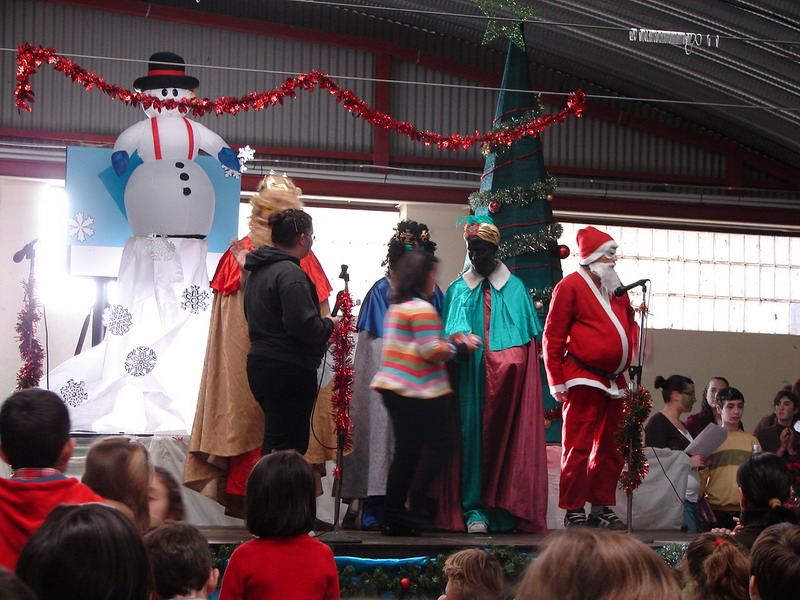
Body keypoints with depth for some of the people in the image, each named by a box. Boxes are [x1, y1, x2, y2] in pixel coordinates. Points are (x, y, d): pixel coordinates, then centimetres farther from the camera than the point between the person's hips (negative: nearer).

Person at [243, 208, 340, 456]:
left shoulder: (258, 271, 14)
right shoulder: (291, 274, -16)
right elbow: (305, 326, -24)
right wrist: (330, 323, -3)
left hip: (260, 364, 10)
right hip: (288, 370, -10)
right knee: (287, 447, -6)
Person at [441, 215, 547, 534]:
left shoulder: (516, 287, 12)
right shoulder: (458, 290, 15)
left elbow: (531, 338, 8)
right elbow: (446, 337, 10)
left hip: (508, 374, -1)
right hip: (470, 377, 1)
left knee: (509, 435, -5)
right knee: (473, 435, -6)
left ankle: (509, 511, -3)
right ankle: (475, 510, -7)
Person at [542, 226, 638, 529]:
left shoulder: (616, 289, 18)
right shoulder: (570, 286, -3)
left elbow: (630, 325, 28)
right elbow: (553, 335, -6)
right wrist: (556, 380, -9)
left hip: (614, 381, 8)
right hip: (583, 379, -8)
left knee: (610, 448, 10)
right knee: (578, 447, -6)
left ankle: (602, 508, 18)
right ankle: (573, 512, -1)